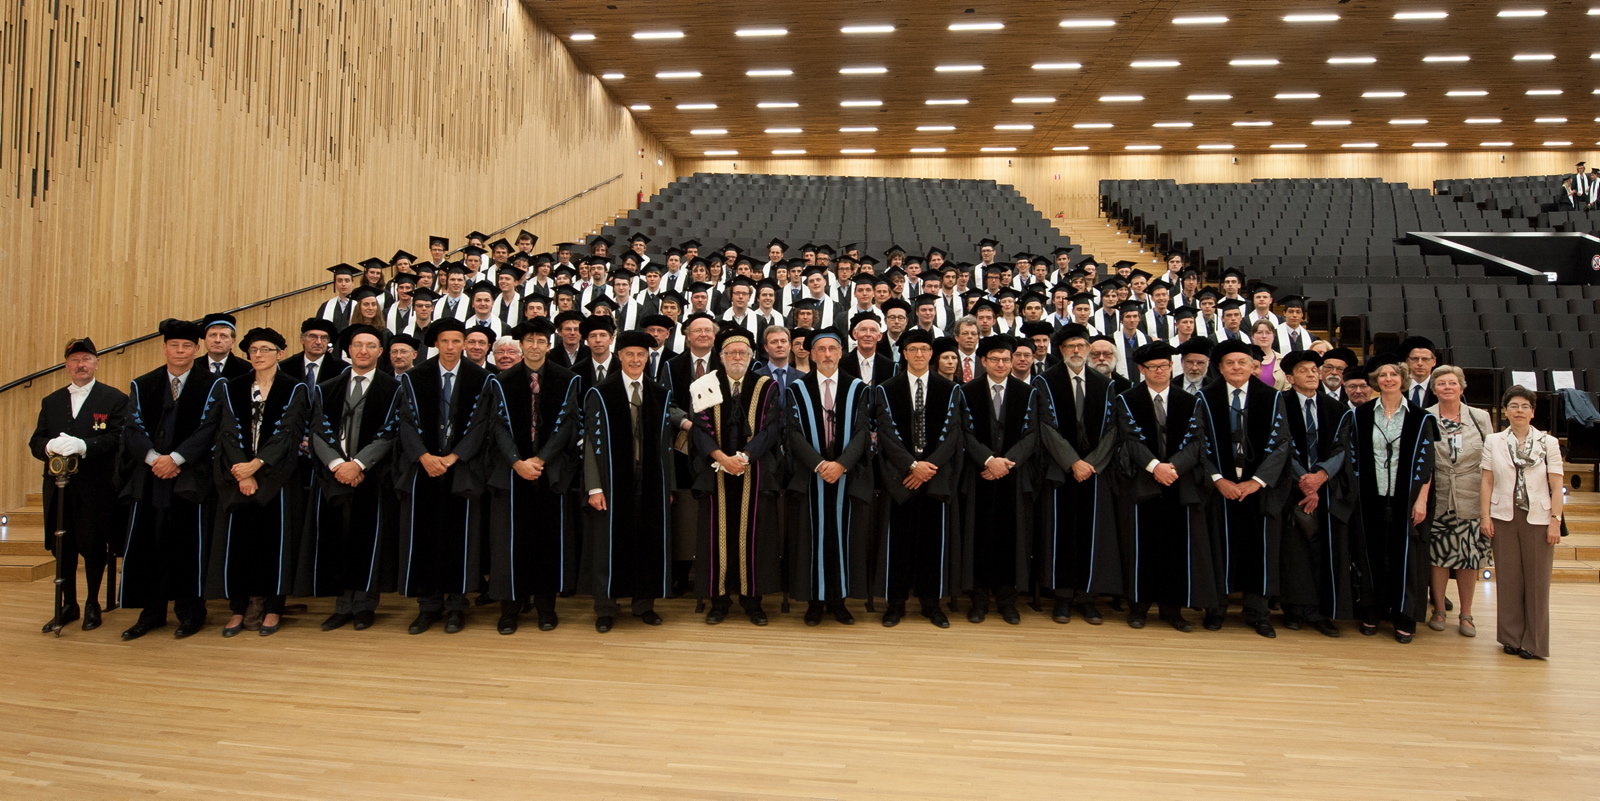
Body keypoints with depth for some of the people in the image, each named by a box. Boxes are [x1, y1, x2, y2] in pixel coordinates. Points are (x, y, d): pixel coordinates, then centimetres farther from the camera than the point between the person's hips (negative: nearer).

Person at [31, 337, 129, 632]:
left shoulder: (115, 399, 0)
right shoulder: (51, 402, 15)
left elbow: (116, 438, -12)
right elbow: (35, 442, 7)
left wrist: (83, 446, -28)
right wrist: (50, 446, -16)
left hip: (96, 488, -4)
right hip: (59, 487, 4)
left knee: (93, 547, 3)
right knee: (63, 547, 10)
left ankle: (92, 605, 19)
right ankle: (68, 605, 24)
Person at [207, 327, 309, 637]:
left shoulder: (295, 390, 1)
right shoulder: (231, 388, 9)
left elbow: (287, 433, -8)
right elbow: (227, 432, -1)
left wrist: (257, 464, -20)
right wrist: (241, 472, -13)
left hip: (276, 476, -2)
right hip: (237, 475, 2)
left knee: (275, 538, 0)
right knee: (236, 540, 3)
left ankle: (273, 608, 9)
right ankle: (237, 609, 12)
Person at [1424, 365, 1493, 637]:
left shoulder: (1481, 418, 4)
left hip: (1471, 500, 1)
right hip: (1437, 500, -1)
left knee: (1469, 558, 5)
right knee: (1437, 555, 4)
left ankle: (1465, 614, 19)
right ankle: (1438, 610, 19)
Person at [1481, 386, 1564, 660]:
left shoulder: (1548, 442, 2)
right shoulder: (1493, 442, 5)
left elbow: (1556, 486, 0)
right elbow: (1487, 482, 4)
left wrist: (1555, 520, -6)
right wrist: (1485, 516, -1)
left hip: (1538, 519, -1)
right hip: (1504, 517, 1)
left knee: (1537, 581, 3)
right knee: (1508, 579, 5)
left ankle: (1534, 642, 14)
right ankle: (1511, 637, 16)